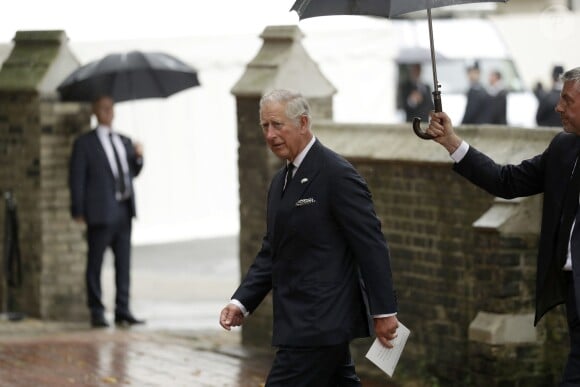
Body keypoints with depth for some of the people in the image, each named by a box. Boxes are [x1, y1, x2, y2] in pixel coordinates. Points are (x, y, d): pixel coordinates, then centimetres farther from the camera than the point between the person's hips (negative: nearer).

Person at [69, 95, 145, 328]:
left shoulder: (124, 141, 17)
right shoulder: (84, 143, 0)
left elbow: (132, 173, 20)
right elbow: (77, 178, -3)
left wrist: (138, 157, -1)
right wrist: (78, 211, -8)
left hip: (124, 211, 6)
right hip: (101, 211, -5)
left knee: (123, 262, 6)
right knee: (95, 263, -2)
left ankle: (122, 310, 11)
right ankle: (97, 313, 3)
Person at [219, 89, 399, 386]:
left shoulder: (337, 175, -13)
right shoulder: (281, 181, 15)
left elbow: (371, 246, -15)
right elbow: (271, 253, 18)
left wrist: (383, 311, -16)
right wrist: (242, 302, 4)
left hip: (320, 324, -9)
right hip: (301, 319, 9)